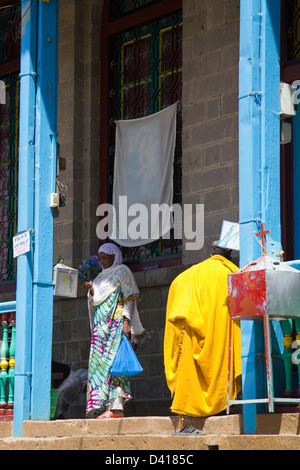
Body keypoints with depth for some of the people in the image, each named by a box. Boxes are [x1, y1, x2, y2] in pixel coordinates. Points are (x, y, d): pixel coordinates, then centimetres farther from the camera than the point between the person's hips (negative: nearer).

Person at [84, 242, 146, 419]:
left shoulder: (122, 272, 1)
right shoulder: (102, 276, 23)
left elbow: (130, 298, -7)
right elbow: (96, 302, 22)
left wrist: (126, 321, -17)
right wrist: (92, 291, 2)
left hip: (116, 323, -8)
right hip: (101, 324, 8)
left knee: (112, 361, -15)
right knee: (100, 363, 0)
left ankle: (117, 407, -19)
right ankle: (104, 406, -2)